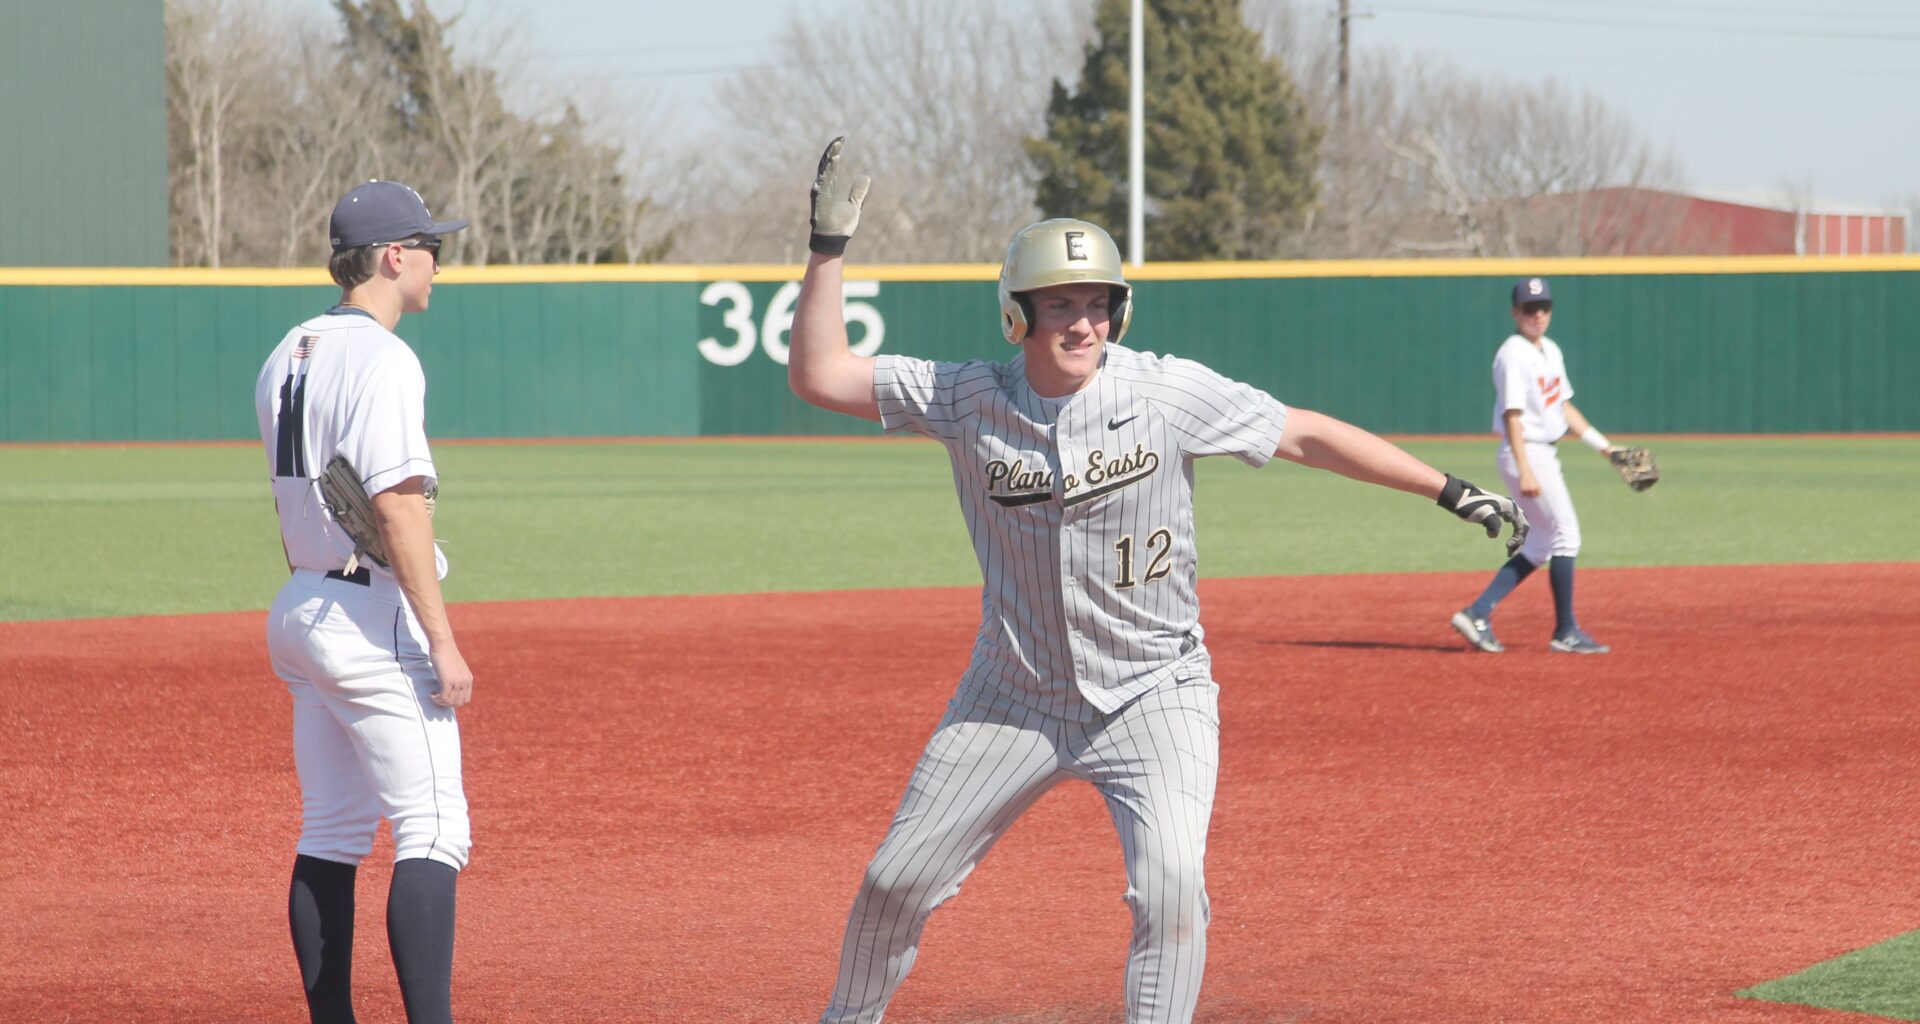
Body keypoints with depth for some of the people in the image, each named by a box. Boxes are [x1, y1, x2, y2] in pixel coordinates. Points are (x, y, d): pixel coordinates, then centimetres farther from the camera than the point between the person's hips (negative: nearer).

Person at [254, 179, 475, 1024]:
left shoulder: (287, 358, 13)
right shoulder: (381, 360, -15)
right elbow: (398, 510, -20)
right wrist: (442, 641, -20)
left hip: (300, 607, 9)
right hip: (373, 616, -9)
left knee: (332, 833, 11)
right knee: (432, 829, -10)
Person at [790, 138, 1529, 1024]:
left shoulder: (1167, 392, -12)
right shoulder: (968, 401, -8)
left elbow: (1306, 435, -6)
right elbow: (818, 376, -10)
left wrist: (1450, 490, -8)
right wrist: (828, 248, -19)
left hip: (1153, 694, -2)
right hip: (1014, 700, 2)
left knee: (1170, 884, -22)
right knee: (897, 880, 7)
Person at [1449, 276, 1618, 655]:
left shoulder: (1550, 351, 14)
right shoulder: (1513, 355, -14)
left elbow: (1563, 407, 20)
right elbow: (1512, 416, -20)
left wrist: (1603, 446, 15)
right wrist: (1524, 472, -27)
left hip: (1546, 455, 10)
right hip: (1526, 454, -10)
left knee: (1540, 548, 10)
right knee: (1566, 535, -8)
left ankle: (1478, 613, 10)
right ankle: (1566, 632, -2)